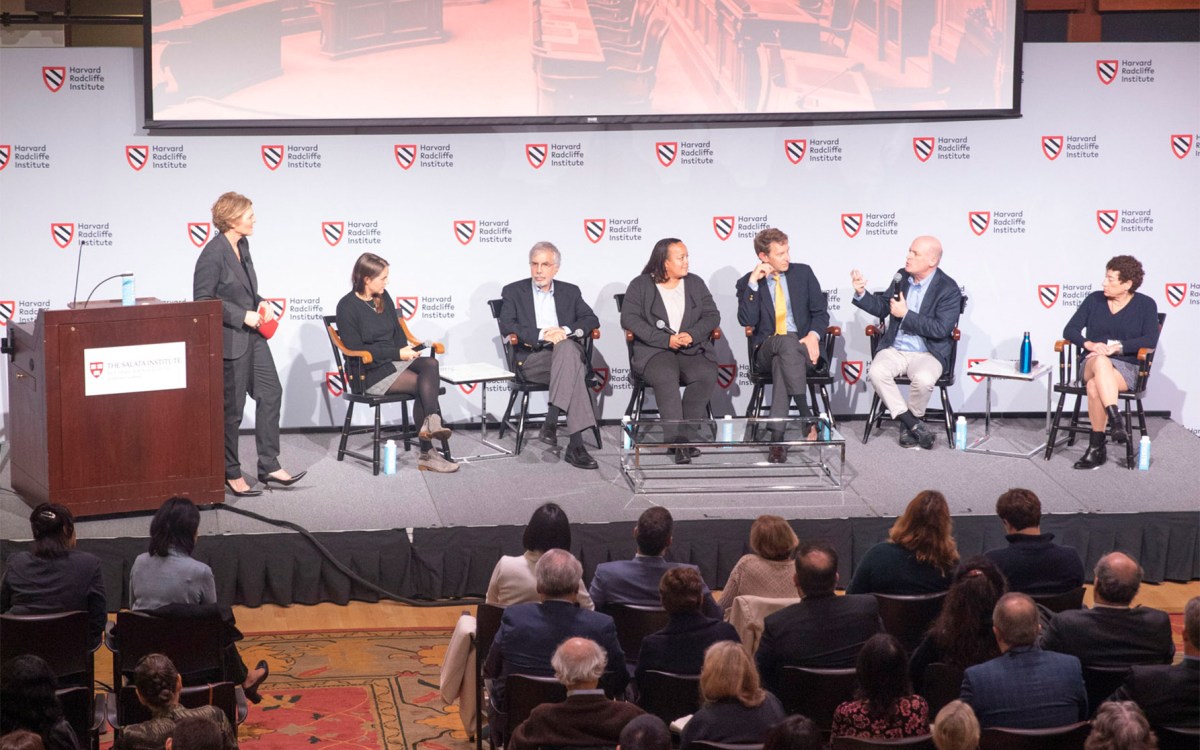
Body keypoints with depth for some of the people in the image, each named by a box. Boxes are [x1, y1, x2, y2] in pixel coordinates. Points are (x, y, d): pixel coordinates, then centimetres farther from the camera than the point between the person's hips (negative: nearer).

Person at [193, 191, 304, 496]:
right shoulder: (213, 253, -19)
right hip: (230, 340, -9)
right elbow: (203, 299, -20)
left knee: (271, 393, 9)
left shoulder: (242, 245, 8)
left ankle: (269, 466, 16)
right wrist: (242, 316, -19)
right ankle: (231, 474, 15)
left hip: (252, 335, 9)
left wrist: (260, 303, 3)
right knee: (232, 408, 2)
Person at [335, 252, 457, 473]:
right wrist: (397, 353, -16)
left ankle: (430, 423, -41)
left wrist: (406, 347, -2)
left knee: (430, 364, -27)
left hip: (395, 361, 6)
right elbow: (356, 350, -12)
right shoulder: (347, 306, -8)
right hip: (371, 372, -6)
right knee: (425, 384, -26)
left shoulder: (383, 298, 13)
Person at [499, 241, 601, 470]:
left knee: (567, 347, -38)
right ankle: (575, 444, -43)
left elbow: (591, 320, 10)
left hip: (568, 352, 3)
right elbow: (507, 326, -3)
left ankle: (551, 422, -41)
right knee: (573, 371, -36)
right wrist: (542, 335, -16)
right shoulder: (513, 292, 12)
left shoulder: (570, 292, 21)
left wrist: (566, 331, -10)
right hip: (531, 359, -2)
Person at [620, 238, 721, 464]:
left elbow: (712, 315, 11)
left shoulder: (695, 284, 18)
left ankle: (685, 435, -24)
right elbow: (629, 318, -5)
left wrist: (692, 334, -10)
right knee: (666, 377, -36)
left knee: (706, 375, -30)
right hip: (654, 351, -3)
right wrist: (666, 340, -14)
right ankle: (680, 441, -37)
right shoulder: (640, 286, 7)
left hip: (693, 350, 3)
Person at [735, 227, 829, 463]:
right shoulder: (747, 283, 6)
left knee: (781, 361, -36)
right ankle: (805, 414, -43)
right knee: (786, 343, -37)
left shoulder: (803, 273, 10)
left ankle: (777, 435, -43)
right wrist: (753, 283, -14)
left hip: (803, 347, 1)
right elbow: (747, 320, -9)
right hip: (766, 351, -1)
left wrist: (813, 335, -11)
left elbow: (820, 312, 9)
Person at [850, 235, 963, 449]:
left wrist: (906, 315, -17)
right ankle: (914, 424, -17)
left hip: (927, 354, -4)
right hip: (894, 350, 4)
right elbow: (882, 308, 17)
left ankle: (908, 424, -7)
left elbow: (940, 329, -17)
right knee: (876, 373, -28)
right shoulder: (902, 277, 8)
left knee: (923, 379, -36)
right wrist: (861, 294, -2)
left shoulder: (948, 289, -9)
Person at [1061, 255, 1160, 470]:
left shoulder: (1146, 305, 3)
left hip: (1126, 367, -2)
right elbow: (1070, 330, 6)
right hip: (1092, 363, 2)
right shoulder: (1094, 300, 10)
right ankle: (1116, 420, -47)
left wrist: (1117, 347, -20)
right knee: (1100, 362, -39)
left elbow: (1150, 340, -9)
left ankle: (1096, 446, -33)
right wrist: (1089, 344, -14)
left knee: (1095, 386, -37)